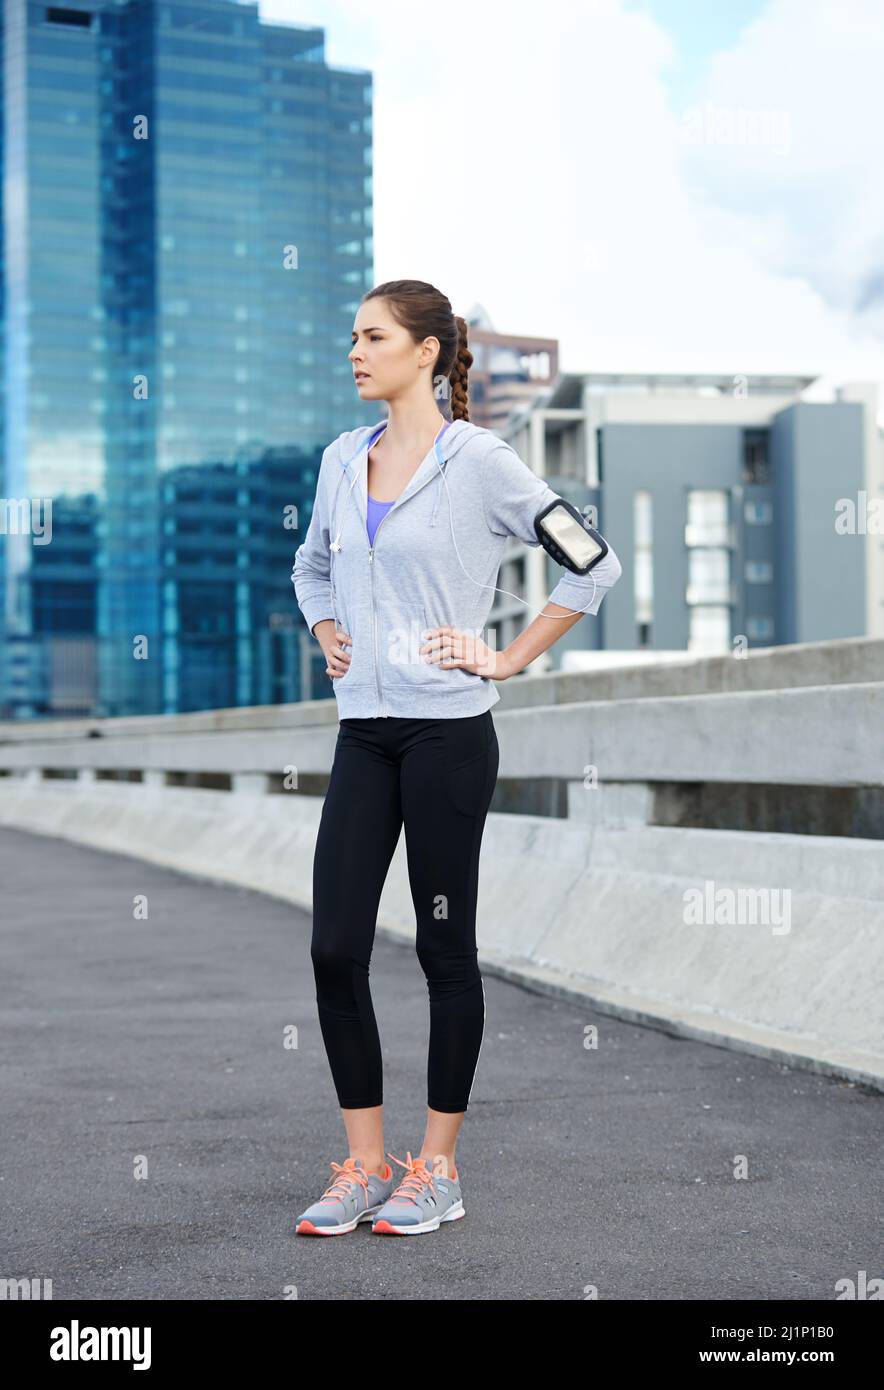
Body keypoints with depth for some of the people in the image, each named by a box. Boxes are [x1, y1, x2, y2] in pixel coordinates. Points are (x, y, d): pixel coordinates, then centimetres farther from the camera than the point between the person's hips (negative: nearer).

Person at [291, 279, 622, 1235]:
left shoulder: (477, 460, -7)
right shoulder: (343, 458, 11)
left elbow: (594, 565, -5)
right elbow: (312, 565, 30)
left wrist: (510, 659, -6)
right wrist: (328, 639, 13)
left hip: (446, 730, -6)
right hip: (363, 731, 6)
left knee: (444, 944, 3)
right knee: (335, 947, 2)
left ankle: (436, 1169, 15)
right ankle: (365, 1164, 15)